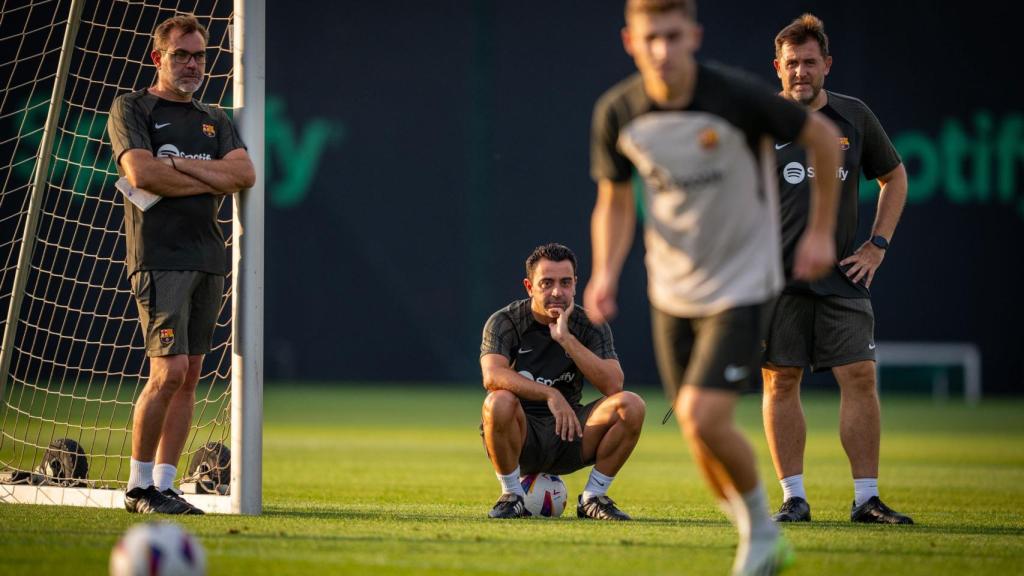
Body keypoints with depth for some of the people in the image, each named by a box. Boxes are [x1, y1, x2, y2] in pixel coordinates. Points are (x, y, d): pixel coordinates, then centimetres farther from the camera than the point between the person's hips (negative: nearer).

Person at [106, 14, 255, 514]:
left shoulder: (214, 121, 20)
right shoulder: (132, 109, 4)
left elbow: (245, 173, 3)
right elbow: (141, 173, -14)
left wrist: (179, 165, -8)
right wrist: (213, 180, -4)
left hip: (209, 260, 6)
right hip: (159, 258, -6)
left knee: (189, 377, 3)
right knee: (169, 371, -14)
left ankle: (164, 484, 7)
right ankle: (139, 486, -5)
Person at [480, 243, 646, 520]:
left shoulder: (590, 326, 0)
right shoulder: (504, 322, -7)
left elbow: (613, 384, -16)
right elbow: (492, 375, -27)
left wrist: (566, 338, -22)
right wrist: (551, 395, -38)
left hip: (569, 433, 3)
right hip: (520, 436, -3)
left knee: (632, 405, -21)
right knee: (499, 401, -37)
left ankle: (593, 497, -4)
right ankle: (512, 496, -13)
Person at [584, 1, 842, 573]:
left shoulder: (739, 97, -20)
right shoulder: (618, 113, -8)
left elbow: (823, 135, -4)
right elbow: (615, 202, 7)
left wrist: (821, 231, -1)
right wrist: (606, 273, -9)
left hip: (741, 287, -5)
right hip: (672, 294, 5)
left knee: (703, 419, -19)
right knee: (704, 436, 7)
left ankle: (761, 528, 6)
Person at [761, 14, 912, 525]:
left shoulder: (854, 117, 7)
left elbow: (894, 177, 20)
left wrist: (877, 244, 10)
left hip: (842, 277, 2)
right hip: (776, 279, -2)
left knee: (860, 378, -5)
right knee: (780, 382, -2)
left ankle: (866, 498, -1)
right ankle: (794, 497, 5)